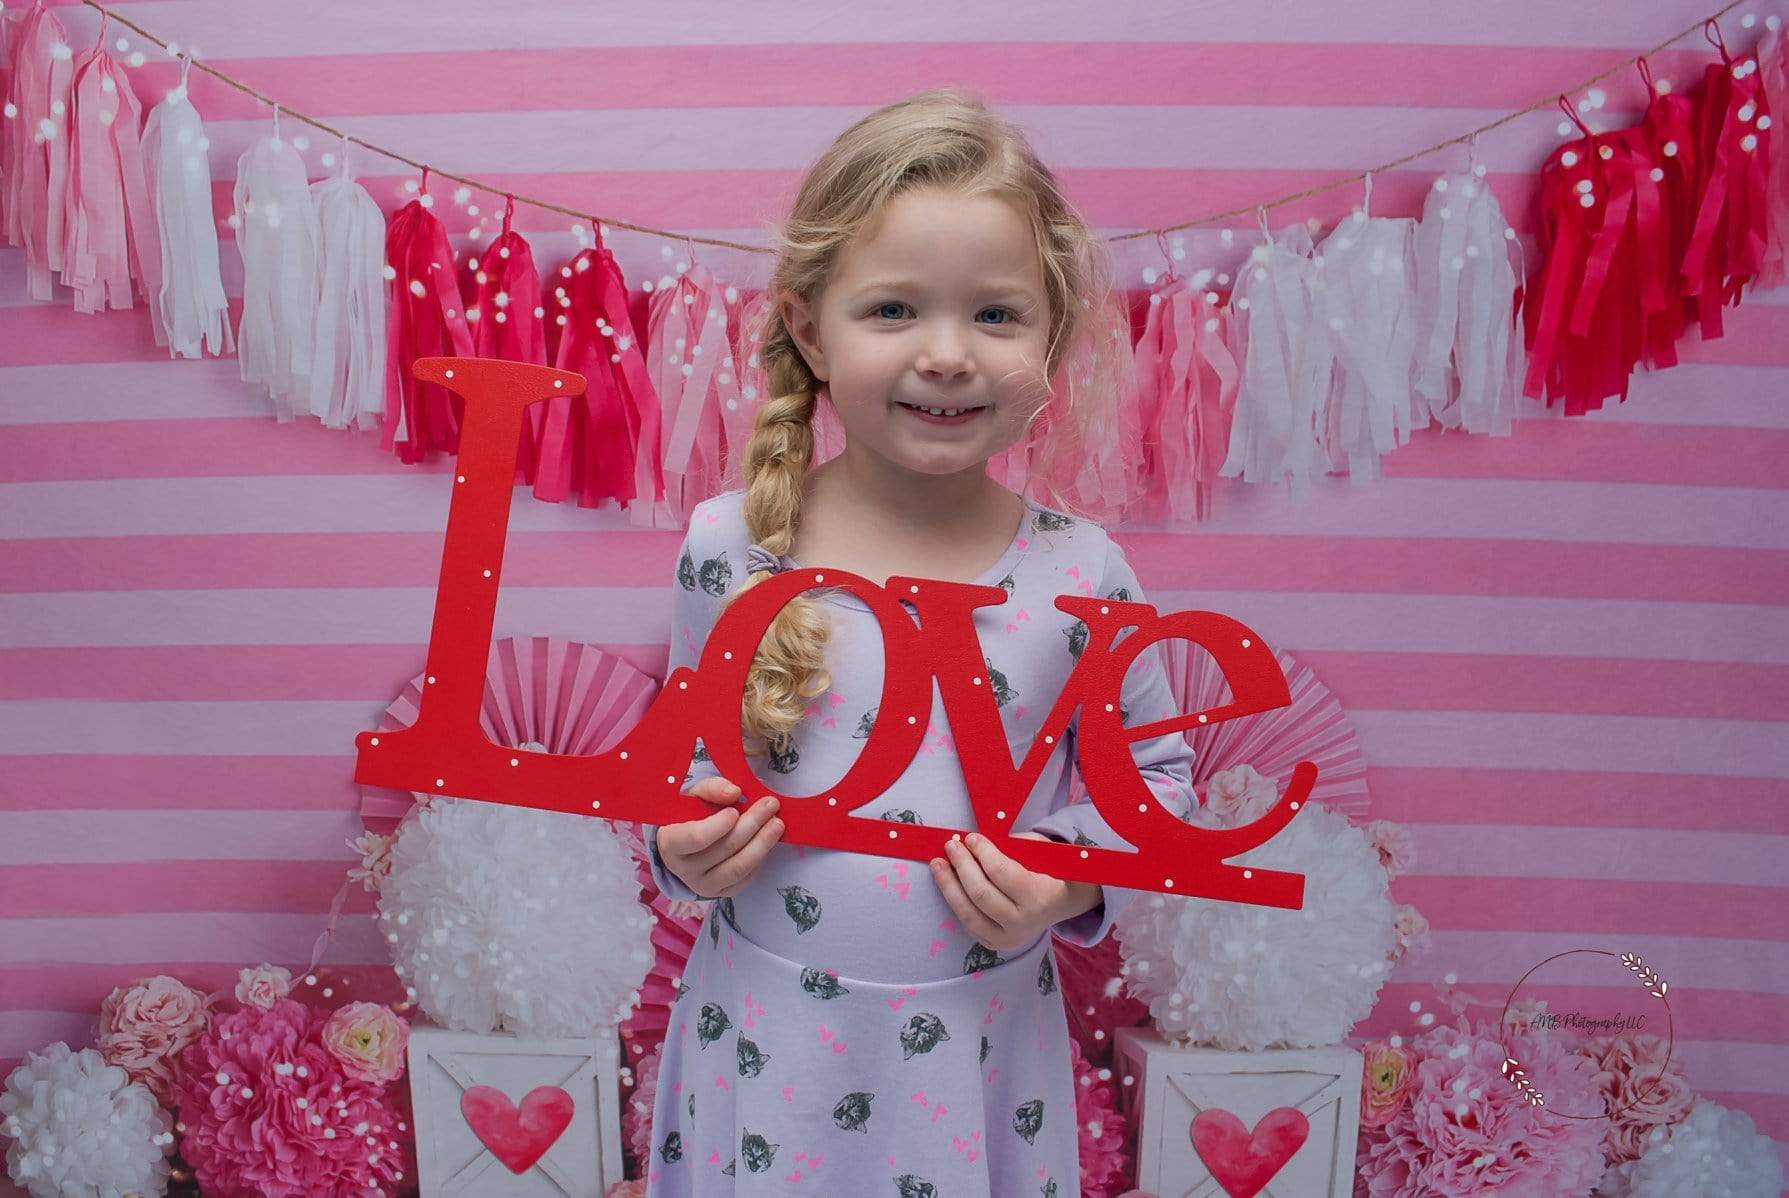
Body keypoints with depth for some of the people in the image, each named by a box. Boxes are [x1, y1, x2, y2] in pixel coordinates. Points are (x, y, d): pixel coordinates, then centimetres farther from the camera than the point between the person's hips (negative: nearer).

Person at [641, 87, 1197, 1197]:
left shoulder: (1078, 572, -11)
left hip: (977, 1049, 0)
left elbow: (1157, 769, 3)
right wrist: (682, 842, -12)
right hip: (765, 1042, 1)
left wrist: (1074, 877, -14)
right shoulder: (731, 546, -9)